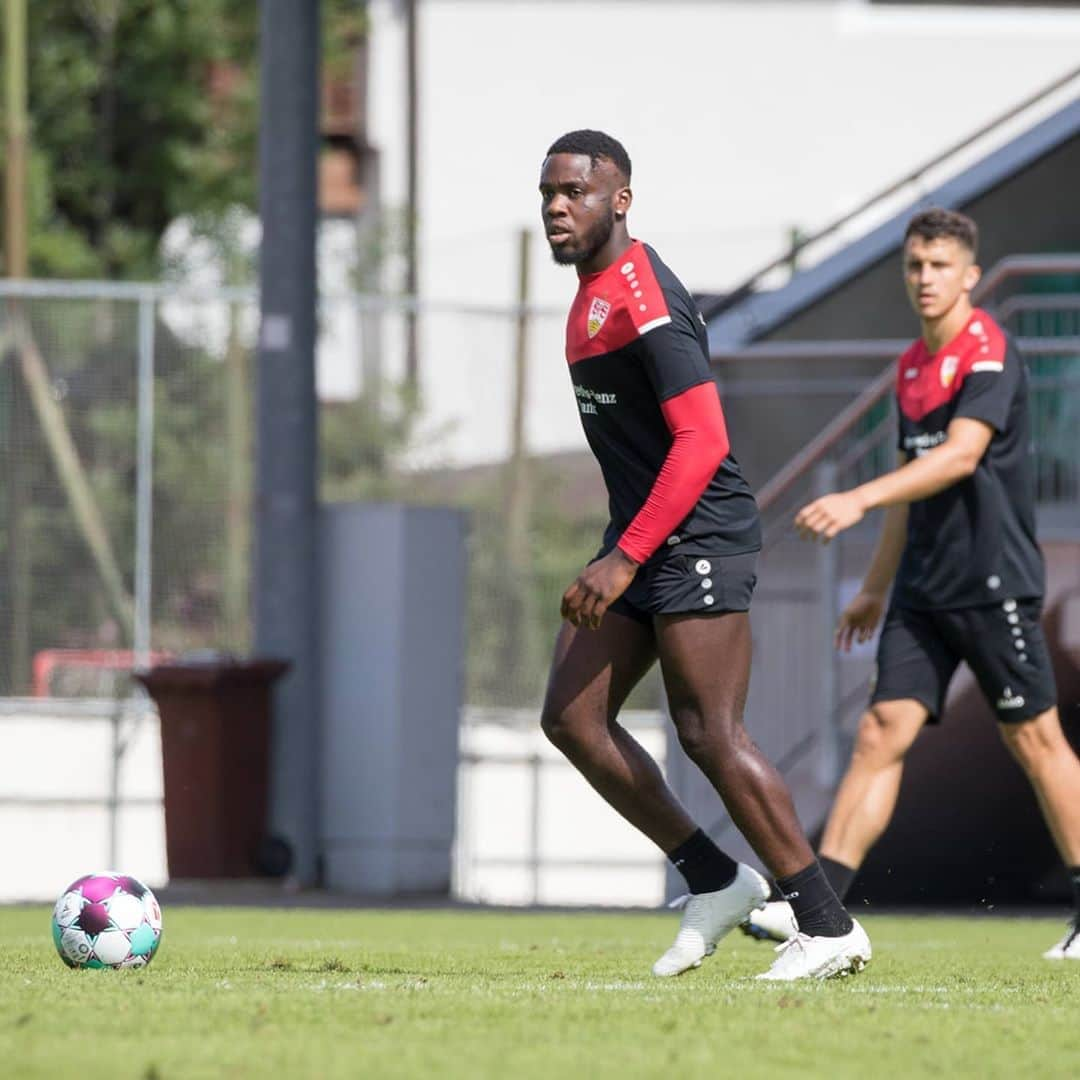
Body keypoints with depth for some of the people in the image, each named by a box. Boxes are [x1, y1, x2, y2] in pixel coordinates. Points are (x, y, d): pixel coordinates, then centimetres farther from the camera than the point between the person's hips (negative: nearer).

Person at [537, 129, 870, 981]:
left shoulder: (643, 302, -17)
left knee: (710, 736, -11)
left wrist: (625, 560, -26)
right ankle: (715, 882, 10)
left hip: (696, 537, -10)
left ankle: (829, 927, -4)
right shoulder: (594, 293, 14)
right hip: (639, 538, 10)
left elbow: (703, 441, -24)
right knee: (571, 718, 2)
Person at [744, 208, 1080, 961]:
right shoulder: (912, 366, 15)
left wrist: (858, 500, -33)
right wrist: (876, 586, 26)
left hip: (993, 580, -7)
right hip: (925, 585, 7)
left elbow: (961, 454, -25)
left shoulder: (988, 352, -11)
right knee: (883, 731, -2)